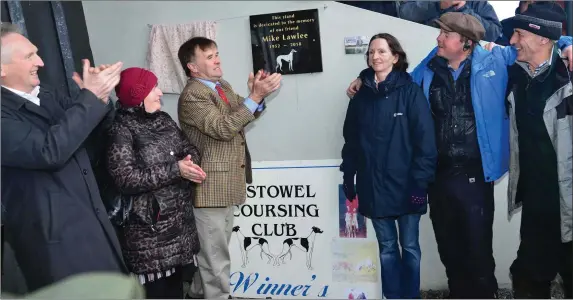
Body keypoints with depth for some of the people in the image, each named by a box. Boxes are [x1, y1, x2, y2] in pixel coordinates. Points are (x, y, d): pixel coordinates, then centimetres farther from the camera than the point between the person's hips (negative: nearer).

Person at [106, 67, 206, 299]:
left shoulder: (163, 119, 10)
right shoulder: (121, 128, -13)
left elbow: (190, 149, 11)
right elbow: (125, 178, -22)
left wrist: (190, 162, -14)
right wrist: (175, 169, -21)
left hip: (178, 219, 7)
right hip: (148, 227, -7)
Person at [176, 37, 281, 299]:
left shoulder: (223, 86, 11)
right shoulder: (192, 96, -18)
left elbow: (244, 116, 12)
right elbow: (223, 128, -27)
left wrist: (257, 95, -7)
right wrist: (255, 96, -28)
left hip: (226, 183, 10)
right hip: (210, 185, -10)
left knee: (212, 249, 23)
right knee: (216, 255, 1)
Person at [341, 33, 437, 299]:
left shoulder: (410, 91, -5)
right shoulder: (361, 94, 7)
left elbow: (425, 139, -9)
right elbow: (351, 139, 11)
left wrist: (420, 180, -14)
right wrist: (348, 175, 8)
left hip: (404, 184, -3)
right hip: (373, 186, 3)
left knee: (409, 246, 10)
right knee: (387, 247, 12)